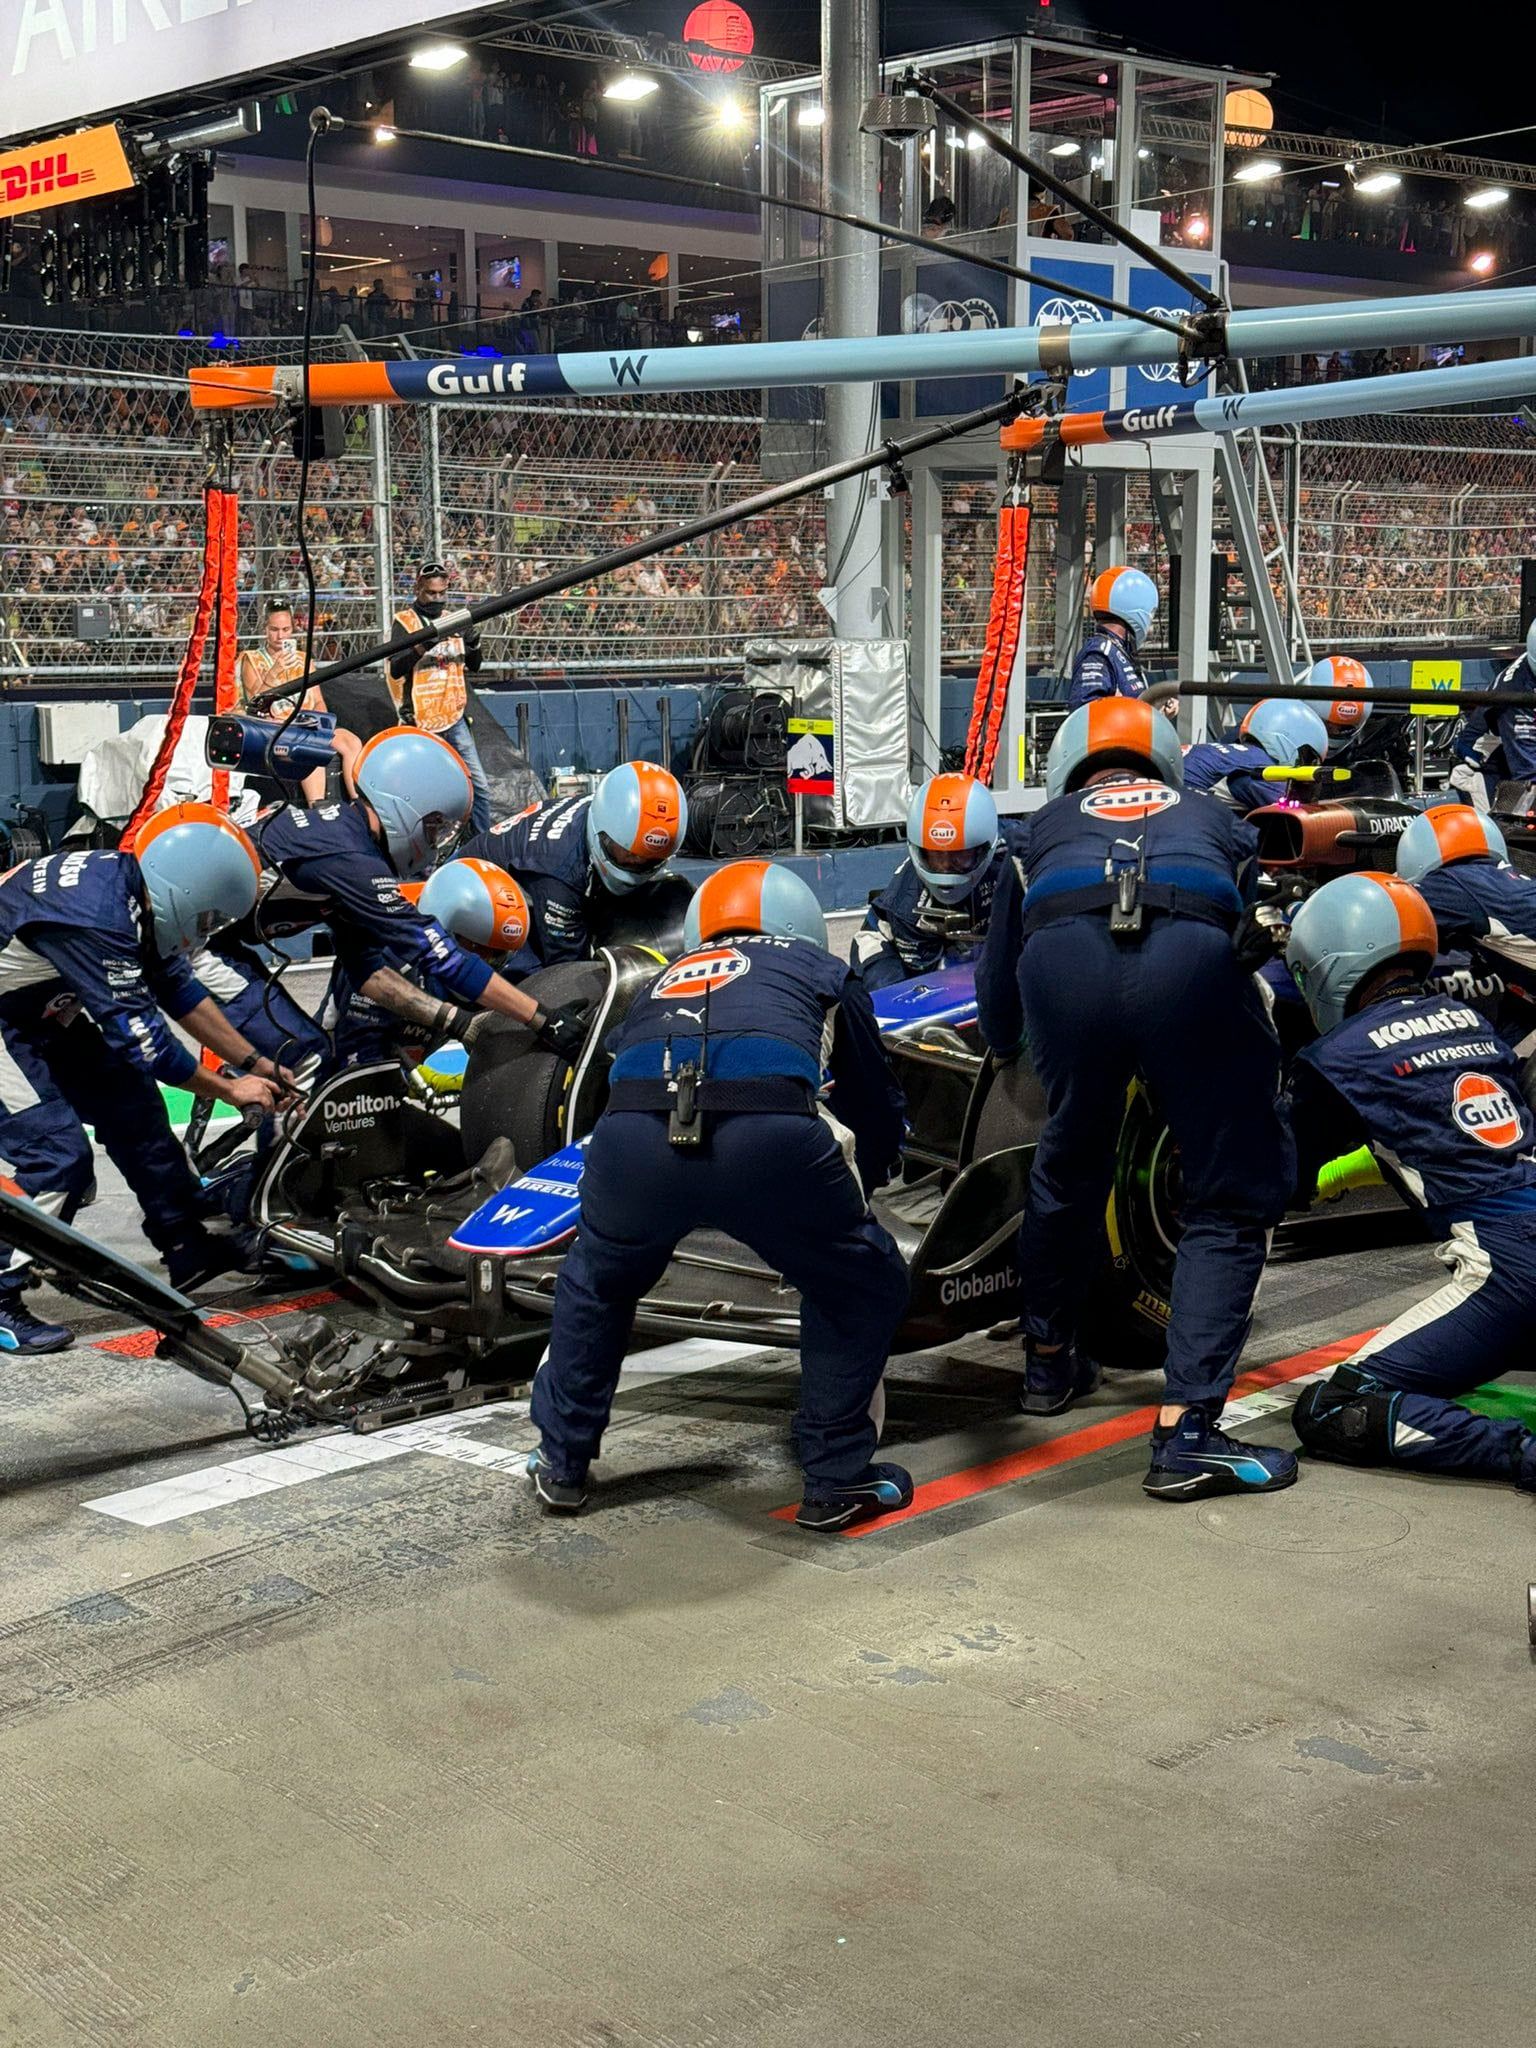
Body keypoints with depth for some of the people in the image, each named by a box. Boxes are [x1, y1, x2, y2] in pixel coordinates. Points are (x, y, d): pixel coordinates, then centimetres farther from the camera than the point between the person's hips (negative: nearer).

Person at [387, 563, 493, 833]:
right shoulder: (404, 621, -3)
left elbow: (473, 667, 19)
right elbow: (396, 670, -16)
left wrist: (474, 646, -3)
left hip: (455, 719, 5)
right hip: (421, 722, -5)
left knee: (479, 787, 1)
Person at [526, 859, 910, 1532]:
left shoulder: (662, 982, 40)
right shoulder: (821, 971, 32)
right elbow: (876, 1111, 35)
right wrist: (868, 1167, 57)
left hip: (632, 1140, 3)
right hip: (772, 1138, -3)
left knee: (595, 1285, 35)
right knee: (862, 1290, 24)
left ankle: (561, 1465, 40)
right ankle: (838, 1481, 24)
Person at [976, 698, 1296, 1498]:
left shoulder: (1044, 826, 38)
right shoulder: (1213, 818, 40)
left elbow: (996, 1014, 40)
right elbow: (1269, 941, 42)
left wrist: (1007, 1045, 61)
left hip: (1063, 955, 1)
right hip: (1193, 956, -1)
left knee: (1068, 1165, 27)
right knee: (1232, 1200, 12)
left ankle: (1047, 1362, 44)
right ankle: (1185, 1431, 2)